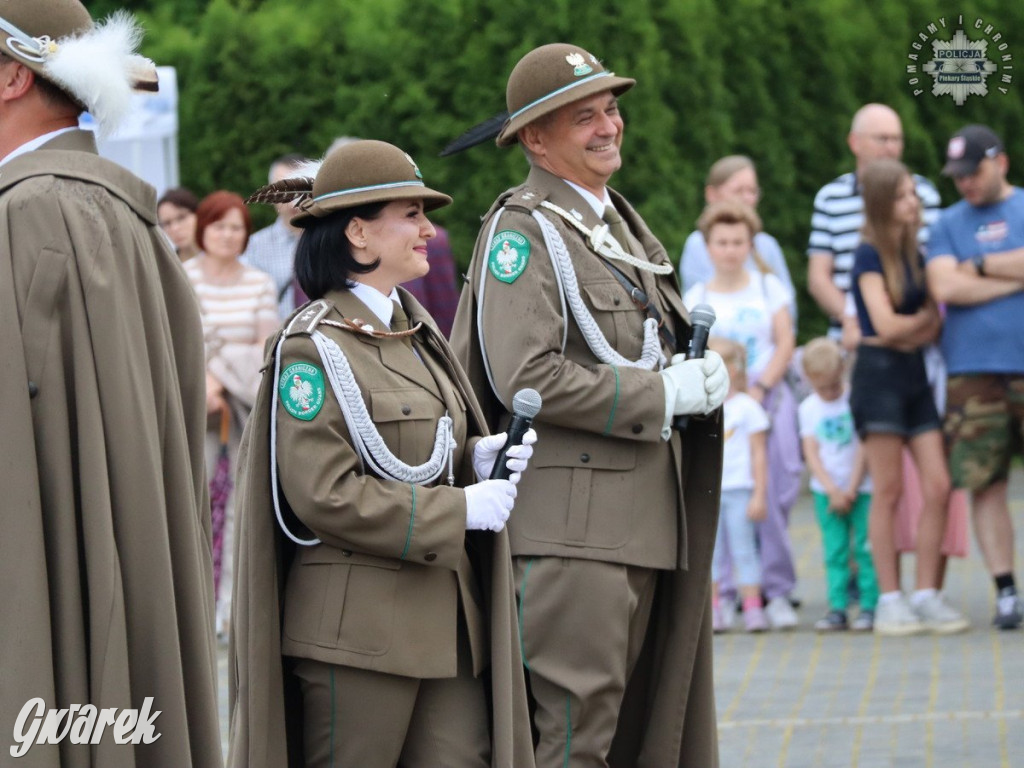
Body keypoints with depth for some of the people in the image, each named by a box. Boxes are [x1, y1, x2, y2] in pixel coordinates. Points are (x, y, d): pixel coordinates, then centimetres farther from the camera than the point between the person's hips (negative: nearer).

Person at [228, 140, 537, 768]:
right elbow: (325, 494, -18)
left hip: (447, 619, 8)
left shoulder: (418, 333, 16)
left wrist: (480, 462, 4)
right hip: (357, 626, -8)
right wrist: (458, 510, -16)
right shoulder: (315, 346, -11)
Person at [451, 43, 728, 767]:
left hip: (642, 512, 9)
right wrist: (660, 394, -16)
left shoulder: (619, 221, 19)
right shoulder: (523, 231, -10)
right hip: (571, 521, -9)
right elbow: (525, 376, -21)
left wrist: (694, 370, 7)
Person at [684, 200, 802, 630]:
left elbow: (785, 344, 6)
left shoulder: (769, 289, 12)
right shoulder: (697, 297, 12)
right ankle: (726, 594, -6)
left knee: (772, 496, -8)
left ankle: (777, 592, -3)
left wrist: (759, 389, -7)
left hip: (768, 398, 0)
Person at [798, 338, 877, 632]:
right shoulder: (809, 408, 5)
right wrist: (832, 490, -10)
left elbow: (863, 448, -5)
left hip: (860, 489, -3)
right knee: (834, 550, 2)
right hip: (826, 492, 3)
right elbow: (811, 453, 0)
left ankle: (870, 605, -3)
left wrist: (851, 490, -8)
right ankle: (837, 608, 3)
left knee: (865, 548, -5)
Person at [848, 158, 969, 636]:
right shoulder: (869, 256, -6)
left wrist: (909, 330, -8)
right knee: (889, 489, -5)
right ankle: (889, 601, -1)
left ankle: (926, 596, 3)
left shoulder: (915, 255, 15)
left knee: (938, 487, -2)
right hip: (878, 375, -7)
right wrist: (924, 319, 1)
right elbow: (885, 324, -15)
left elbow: (934, 326, 12)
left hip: (914, 374, 7)